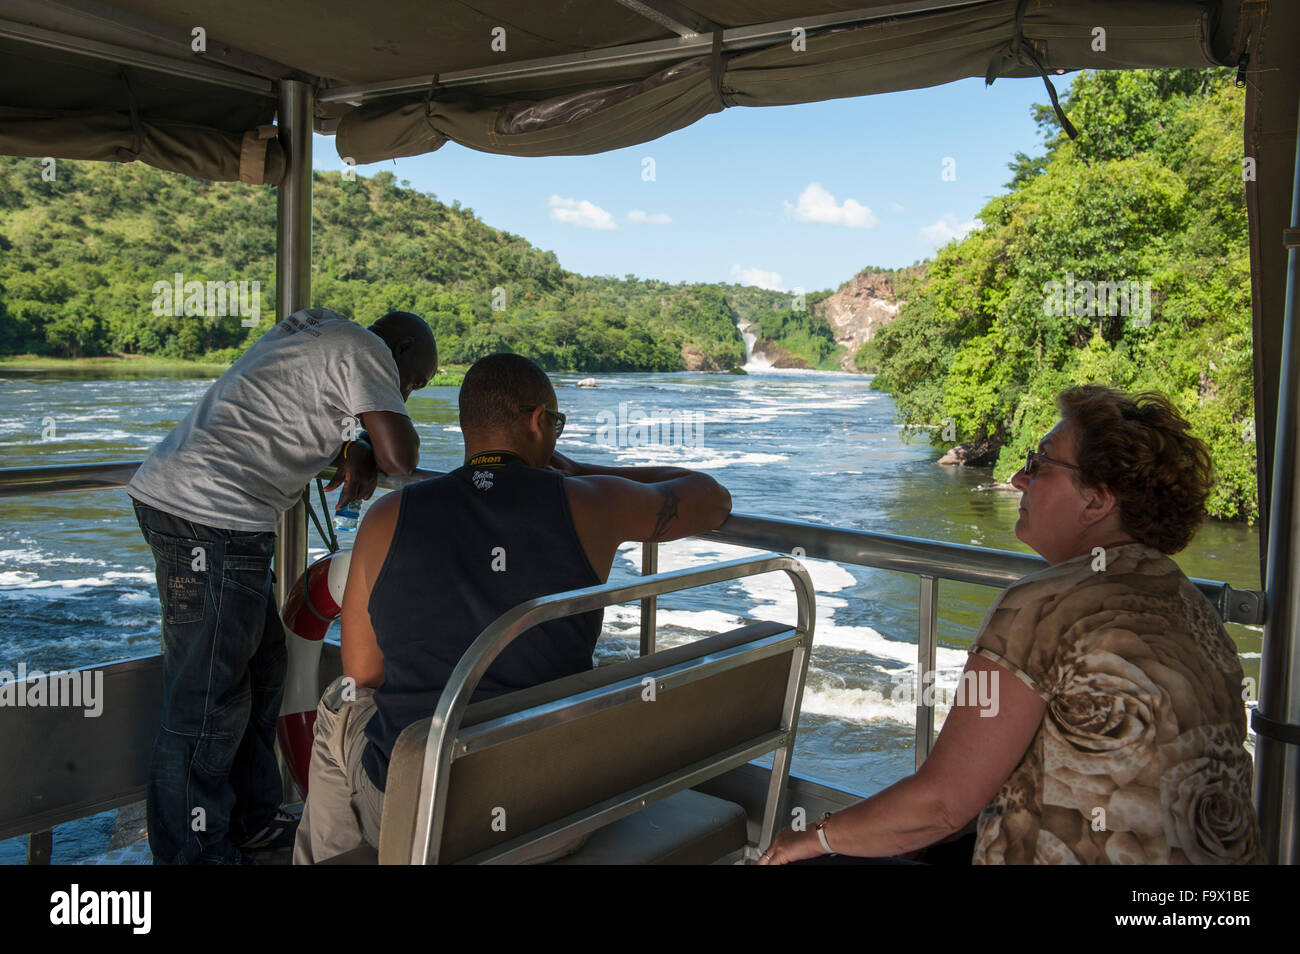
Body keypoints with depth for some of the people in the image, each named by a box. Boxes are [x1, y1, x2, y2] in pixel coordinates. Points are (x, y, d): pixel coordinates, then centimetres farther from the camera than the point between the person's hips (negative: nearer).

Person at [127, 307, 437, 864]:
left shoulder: (317, 333, 23)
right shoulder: (366, 349, -6)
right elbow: (401, 456, -14)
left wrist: (357, 453, 9)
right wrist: (371, 451, 9)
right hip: (211, 512, -10)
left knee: (260, 666, 17)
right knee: (209, 697, -3)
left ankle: (251, 822, 29)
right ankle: (195, 851, 8)